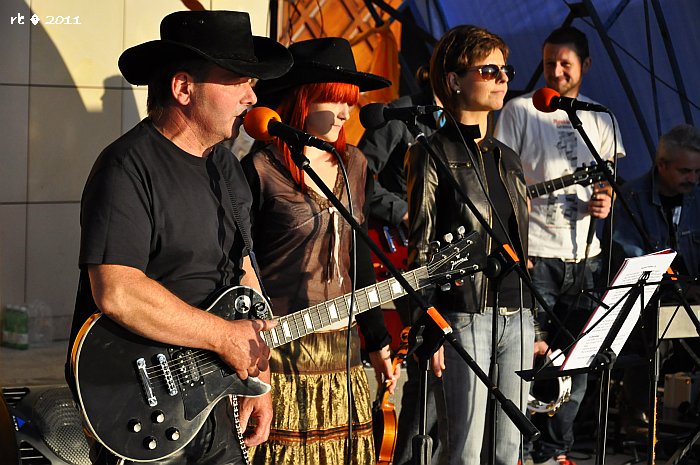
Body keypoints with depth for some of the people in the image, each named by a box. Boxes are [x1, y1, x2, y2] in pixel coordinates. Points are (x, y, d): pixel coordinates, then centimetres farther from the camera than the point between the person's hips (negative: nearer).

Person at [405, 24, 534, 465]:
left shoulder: (508, 159, 18)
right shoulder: (434, 155, -3)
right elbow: (420, 247, -6)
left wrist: (535, 323, 17)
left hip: (517, 315, 7)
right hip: (466, 315, -7)